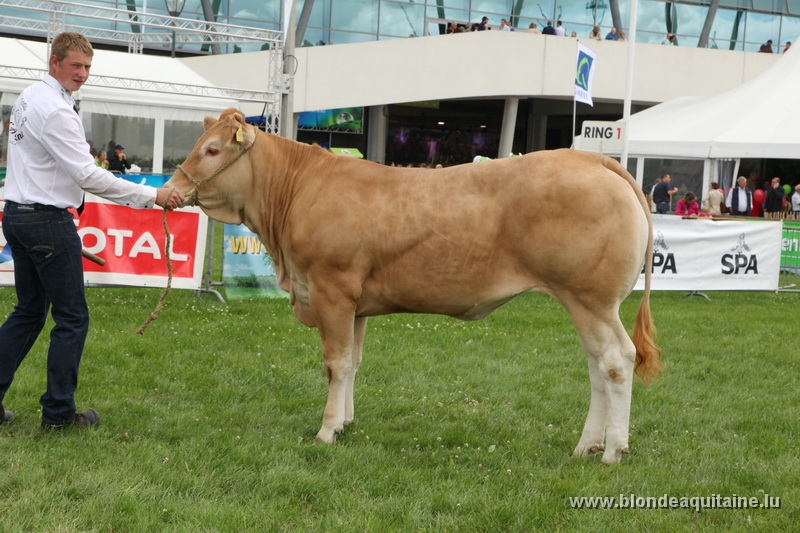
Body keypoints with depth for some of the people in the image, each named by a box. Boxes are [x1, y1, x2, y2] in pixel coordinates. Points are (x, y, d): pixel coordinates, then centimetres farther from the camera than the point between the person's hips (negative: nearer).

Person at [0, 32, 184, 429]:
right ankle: (58, 412, 3)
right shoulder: (55, 110, -18)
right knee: (72, 317, -1)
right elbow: (87, 175, -21)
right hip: (48, 221, -10)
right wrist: (153, 196, -22)